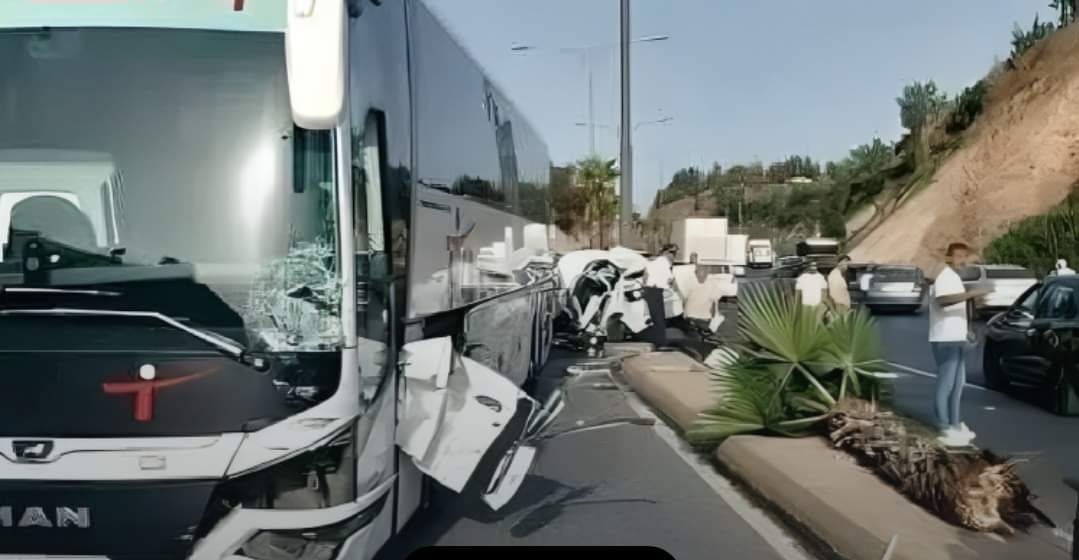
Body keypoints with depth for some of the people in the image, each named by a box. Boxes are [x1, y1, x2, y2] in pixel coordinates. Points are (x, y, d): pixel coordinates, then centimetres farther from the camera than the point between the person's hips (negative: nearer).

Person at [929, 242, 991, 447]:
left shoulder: (955, 278, 17)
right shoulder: (945, 277, -14)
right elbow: (943, 300, -34)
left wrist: (965, 330, 23)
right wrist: (970, 294, -40)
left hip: (956, 338, 10)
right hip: (945, 340, -10)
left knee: (957, 384, 16)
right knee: (945, 385, -8)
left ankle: (955, 424, 24)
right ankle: (945, 430, -7)